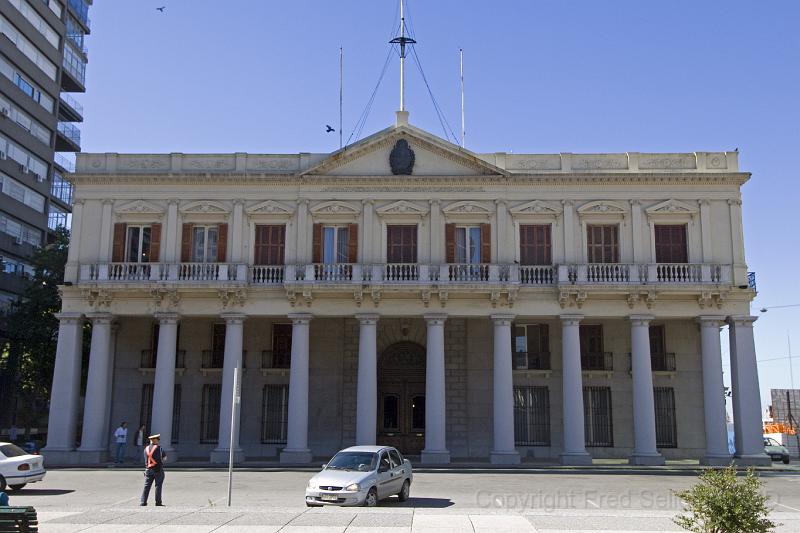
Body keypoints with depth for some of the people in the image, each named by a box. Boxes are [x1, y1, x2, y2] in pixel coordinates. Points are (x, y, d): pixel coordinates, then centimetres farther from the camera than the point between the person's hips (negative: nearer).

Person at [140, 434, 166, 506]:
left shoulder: (146, 449, 7)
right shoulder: (159, 448, -8)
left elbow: (146, 459, 12)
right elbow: (165, 458, 0)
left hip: (148, 469, 4)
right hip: (158, 469, -4)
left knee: (147, 486, 6)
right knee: (158, 486, 1)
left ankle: (143, 502, 3)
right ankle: (158, 502, 2)